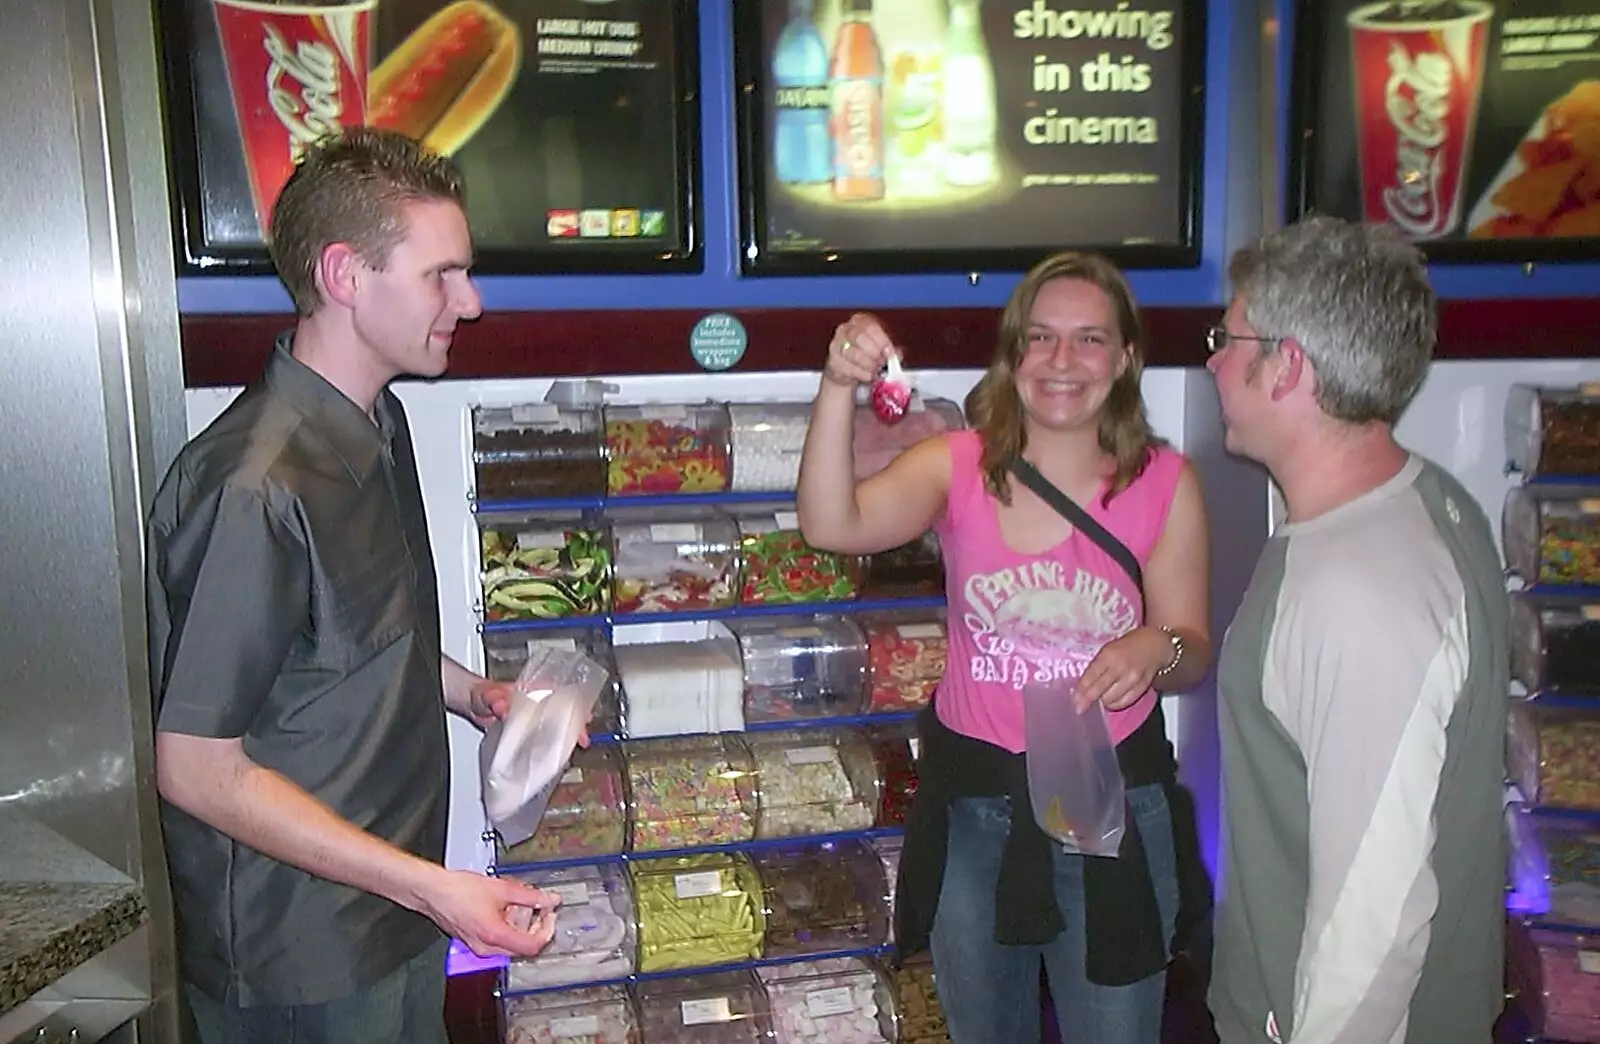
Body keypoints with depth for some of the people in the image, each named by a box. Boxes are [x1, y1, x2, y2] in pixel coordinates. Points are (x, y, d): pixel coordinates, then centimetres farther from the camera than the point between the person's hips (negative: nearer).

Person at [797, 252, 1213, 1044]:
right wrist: (838, 388, -36)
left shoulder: (1165, 483, -8)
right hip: (971, 796, 1)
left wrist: (1157, 651, -24)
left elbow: (1192, 653, -2)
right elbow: (830, 526, -24)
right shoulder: (957, 465, -8)